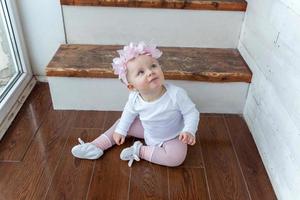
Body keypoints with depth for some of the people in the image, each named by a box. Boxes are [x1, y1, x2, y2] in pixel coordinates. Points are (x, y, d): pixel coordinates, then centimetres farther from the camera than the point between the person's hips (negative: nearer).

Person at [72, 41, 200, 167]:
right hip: (148, 131, 4)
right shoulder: (135, 99, -22)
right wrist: (121, 130, 5)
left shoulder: (176, 94, -34)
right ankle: (96, 146, 13)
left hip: (172, 137, -3)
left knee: (177, 157, -29)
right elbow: (129, 112, 0)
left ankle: (140, 151, -14)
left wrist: (189, 131, -35)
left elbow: (192, 113, -21)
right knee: (121, 123, 6)